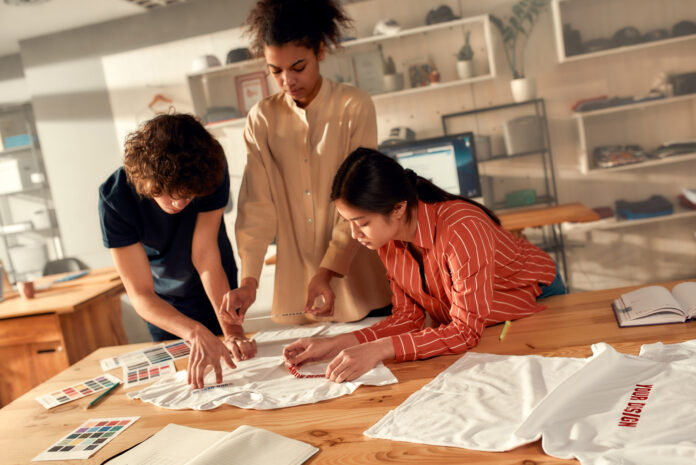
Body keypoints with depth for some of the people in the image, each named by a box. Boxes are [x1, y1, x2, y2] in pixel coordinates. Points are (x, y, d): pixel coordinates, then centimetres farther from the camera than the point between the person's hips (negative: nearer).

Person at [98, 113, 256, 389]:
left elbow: (206, 257, -31)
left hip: (215, 290, 1)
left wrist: (232, 330, -40)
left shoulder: (212, 171, -31)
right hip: (162, 302, 0)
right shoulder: (115, 198, -34)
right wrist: (196, 333, -52)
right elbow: (140, 294, -35)